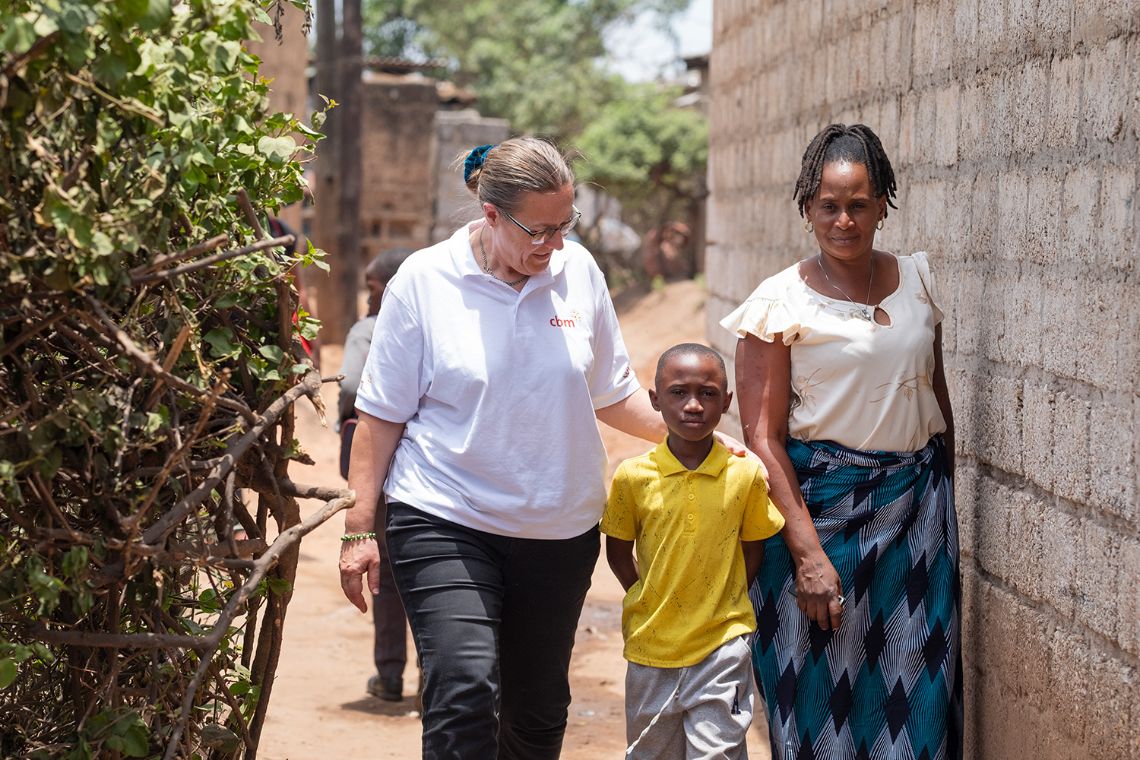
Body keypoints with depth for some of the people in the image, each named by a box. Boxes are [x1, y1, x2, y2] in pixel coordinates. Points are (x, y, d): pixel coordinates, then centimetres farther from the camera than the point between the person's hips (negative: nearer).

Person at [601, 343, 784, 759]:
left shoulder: (746, 474, -6)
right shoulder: (633, 476, -6)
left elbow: (752, 549, 6)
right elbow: (618, 552, 7)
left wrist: (723, 606, 0)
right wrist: (647, 602, 1)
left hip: (722, 644, -1)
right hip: (651, 646, 2)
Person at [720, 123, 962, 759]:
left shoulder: (917, 278, 6)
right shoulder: (781, 300, -8)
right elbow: (763, 435, -11)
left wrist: (947, 488, 15)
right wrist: (808, 553, -17)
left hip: (917, 504, 4)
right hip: (820, 505, -4)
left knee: (918, 691, 6)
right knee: (823, 690, 2)